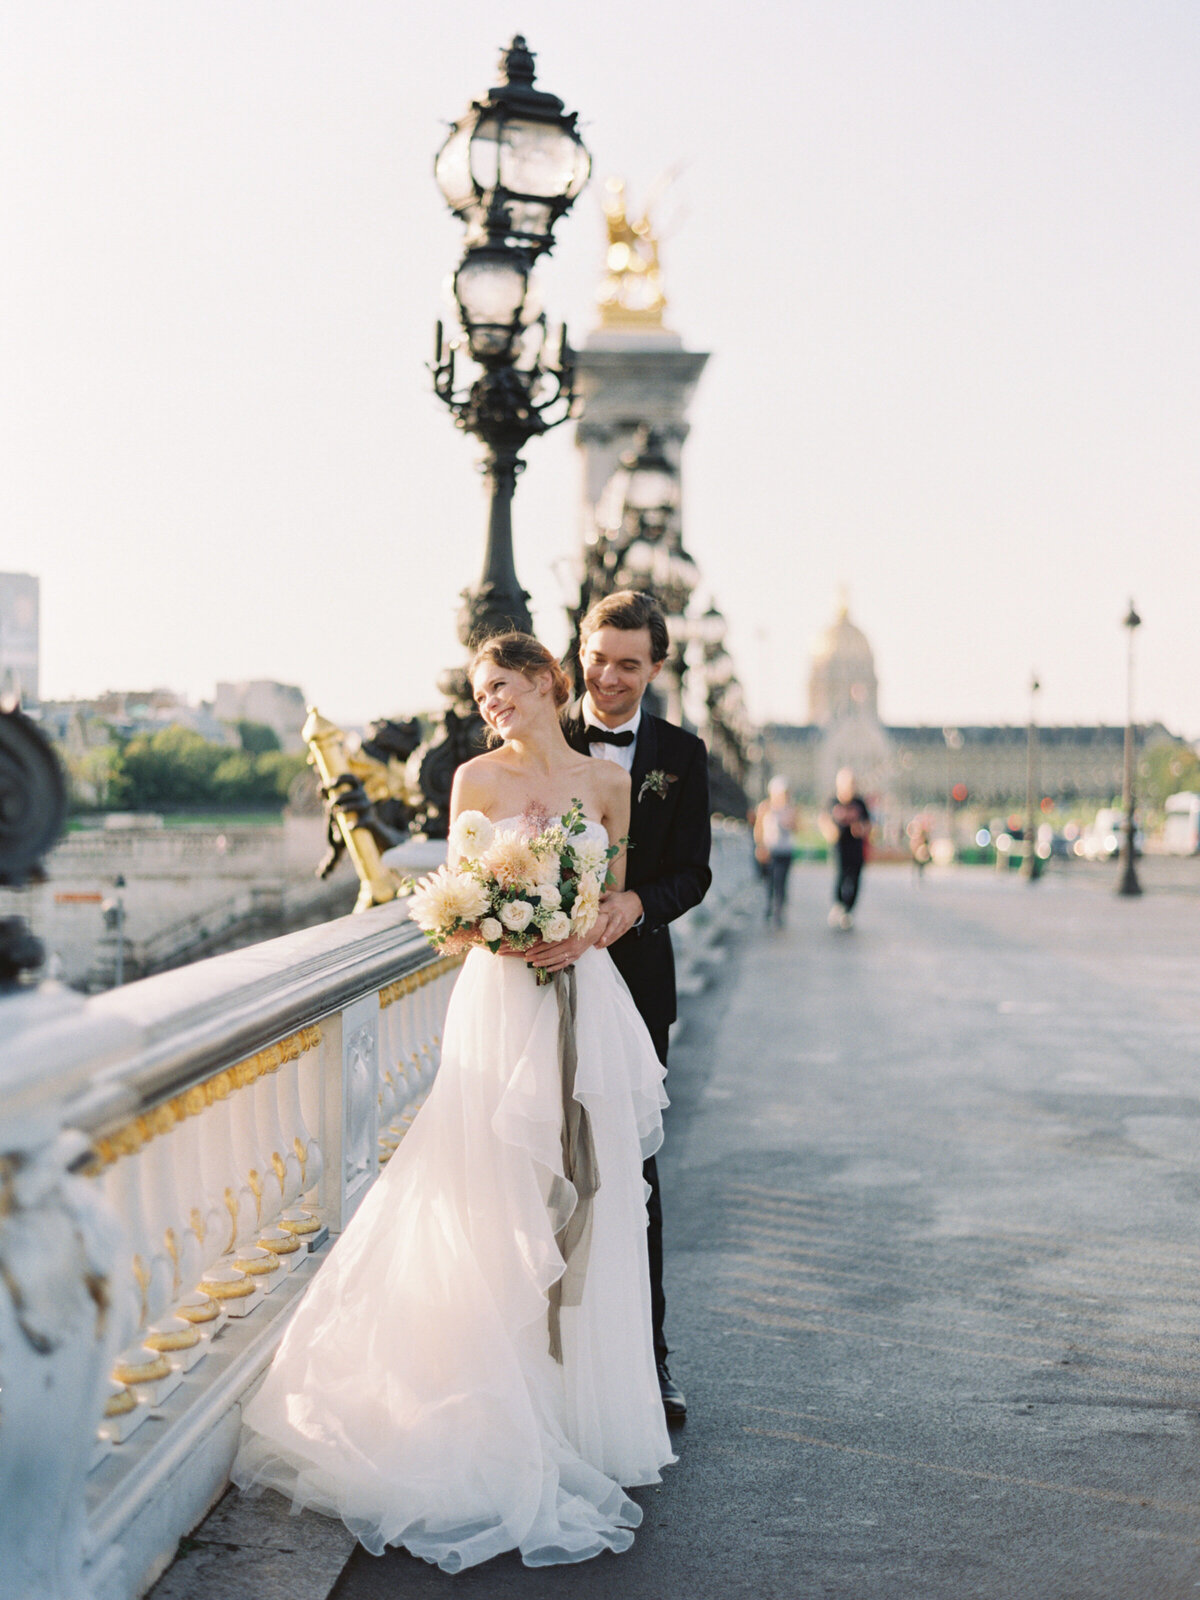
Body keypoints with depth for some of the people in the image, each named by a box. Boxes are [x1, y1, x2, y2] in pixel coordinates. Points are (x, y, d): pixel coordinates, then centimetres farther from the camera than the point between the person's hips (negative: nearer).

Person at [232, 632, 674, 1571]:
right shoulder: (478, 778, 3)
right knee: (497, 1204, -2)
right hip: (501, 1001, -2)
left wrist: (587, 929, -10)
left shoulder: (608, 785, 8)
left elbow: (616, 903, 12)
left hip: (589, 1009, 2)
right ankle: (504, 1415, 7)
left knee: (586, 1202, 6)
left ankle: (581, 1409, 18)